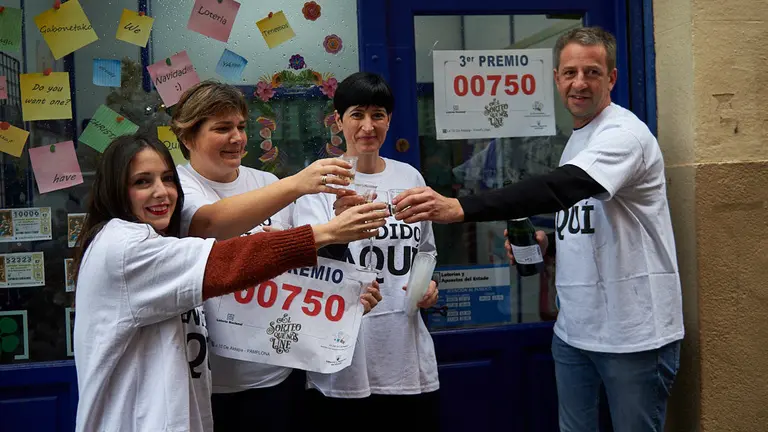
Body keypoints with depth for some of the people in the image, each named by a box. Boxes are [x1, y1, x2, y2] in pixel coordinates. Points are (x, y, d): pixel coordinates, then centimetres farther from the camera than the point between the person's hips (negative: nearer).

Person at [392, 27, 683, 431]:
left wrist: (460, 208, -42)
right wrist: (548, 242, 2)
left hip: (633, 334, -8)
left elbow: (562, 188, -34)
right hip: (574, 329, 8)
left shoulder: (624, 132, -15)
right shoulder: (576, 140, 13)